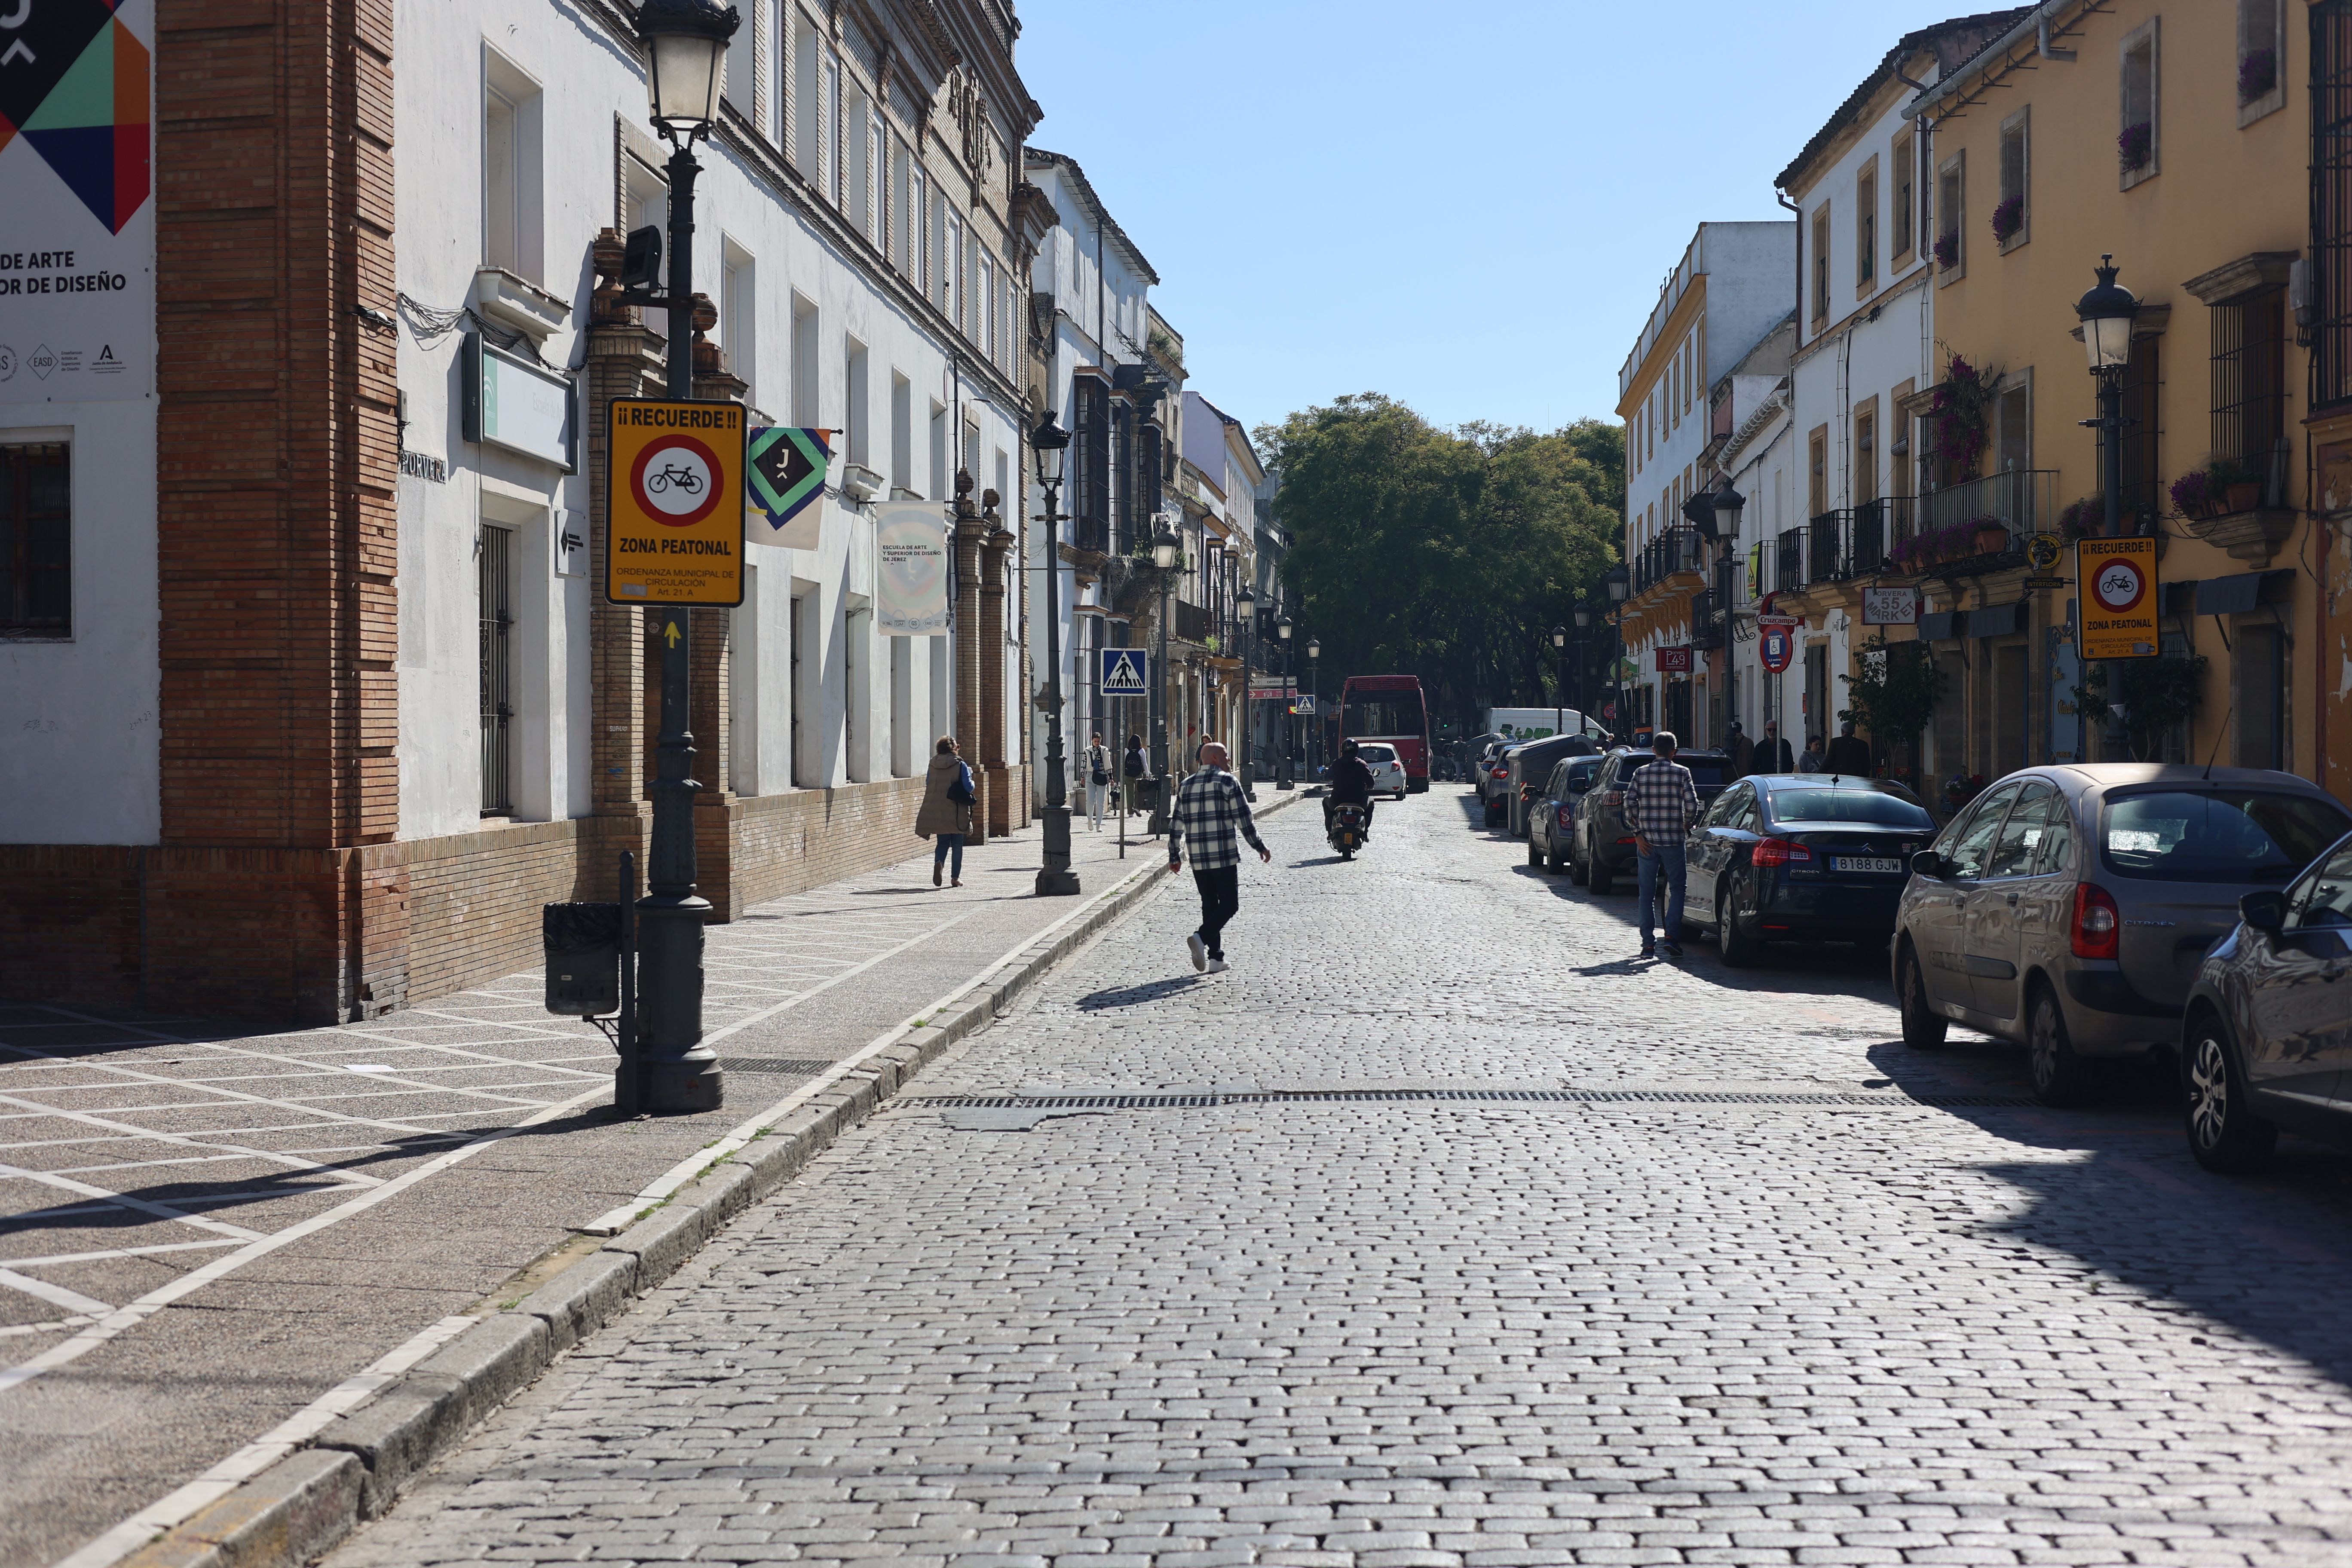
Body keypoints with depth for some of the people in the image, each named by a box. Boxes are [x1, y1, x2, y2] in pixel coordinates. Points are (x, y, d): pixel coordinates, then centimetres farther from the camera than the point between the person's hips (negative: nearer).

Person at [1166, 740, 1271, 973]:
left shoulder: (1185, 786, 12)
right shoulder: (1227, 781, -4)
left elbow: (1176, 825, 13)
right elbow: (1244, 819, -6)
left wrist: (1174, 856, 21)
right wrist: (1260, 847, 3)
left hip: (1198, 860, 6)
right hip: (1224, 857, -6)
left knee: (1210, 905, 13)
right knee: (1229, 904, 0)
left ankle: (1215, 957, 10)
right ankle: (1201, 938, -21)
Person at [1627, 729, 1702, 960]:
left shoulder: (1641, 773, 4)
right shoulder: (1682, 773, -2)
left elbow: (1629, 803, -4)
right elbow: (1692, 805, -8)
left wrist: (1638, 833, -1)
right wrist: (1687, 826, 11)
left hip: (1647, 841, 2)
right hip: (1673, 840, -2)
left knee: (1647, 893, 7)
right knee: (1676, 889, 7)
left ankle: (1648, 944, 6)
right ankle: (1671, 936, -8)